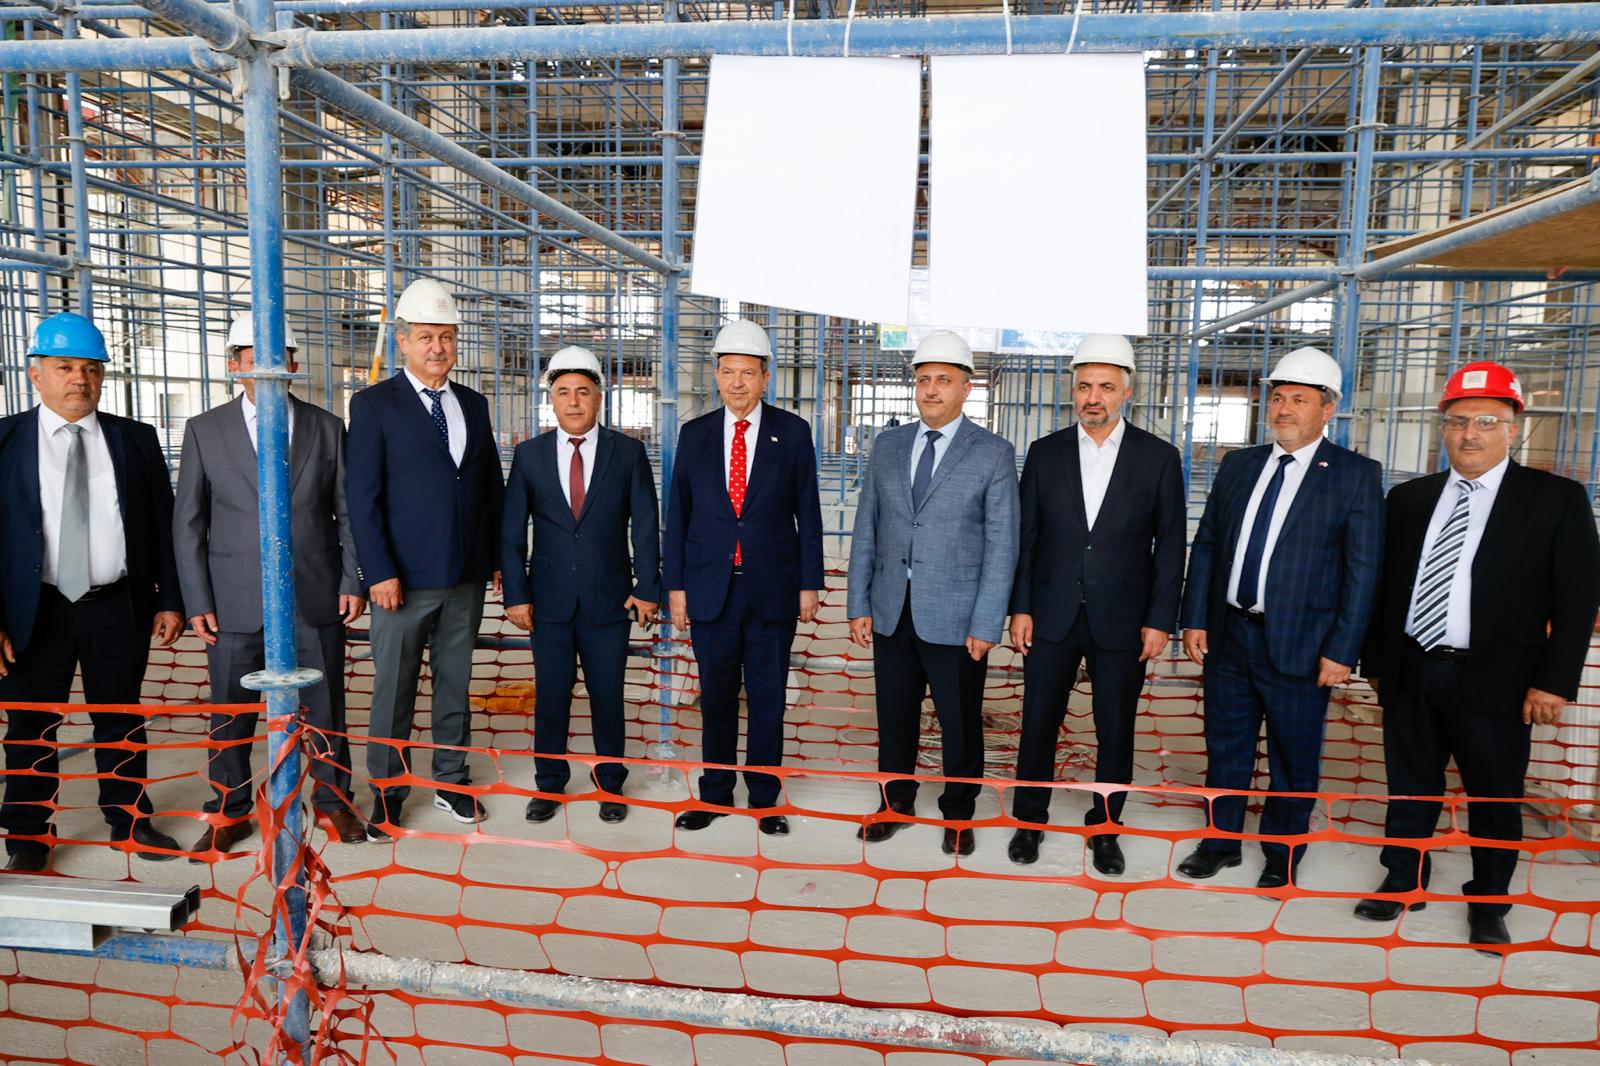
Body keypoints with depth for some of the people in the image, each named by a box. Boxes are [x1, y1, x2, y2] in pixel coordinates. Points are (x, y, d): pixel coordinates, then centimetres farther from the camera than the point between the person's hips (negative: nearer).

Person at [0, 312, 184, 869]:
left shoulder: (136, 440, 4)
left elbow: (163, 526, 5)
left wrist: (169, 601, 1)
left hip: (119, 608, 1)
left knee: (122, 720, 13)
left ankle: (130, 819, 29)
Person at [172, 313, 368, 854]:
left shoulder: (327, 428, 4)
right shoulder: (204, 431, 3)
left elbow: (349, 512, 6)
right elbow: (188, 522, 3)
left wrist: (353, 581, -2)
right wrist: (197, 602, -2)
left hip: (315, 597, 0)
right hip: (236, 600, 0)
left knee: (326, 707, 9)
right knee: (231, 713, 9)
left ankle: (333, 800, 25)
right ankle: (230, 811, 27)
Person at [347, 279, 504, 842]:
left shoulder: (473, 404, 10)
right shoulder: (374, 404, -3)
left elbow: (491, 487, 13)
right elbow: (362, 496, -8)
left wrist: (495, 558, 7)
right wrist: (380, 573, -14)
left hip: (467, 577, 4)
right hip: (403, 578, -4)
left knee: (454, 683, 14)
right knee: (393, 689, 6)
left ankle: (451, 779, 29)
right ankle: (387, 791, 21)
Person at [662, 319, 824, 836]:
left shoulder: (792, 432, 0)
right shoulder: (695, 434, 5)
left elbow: (807, 512, 1)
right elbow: (678, 513, 6)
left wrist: (810, 583, -2)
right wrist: (674, 584, 2)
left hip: (772, 586, -1)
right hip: (710, 586, 1)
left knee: (767, 695, 8)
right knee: (716, 695, 11)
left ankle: (764, 797, 22)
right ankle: (715, 793, 25)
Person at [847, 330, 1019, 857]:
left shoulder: (993, 453, -4)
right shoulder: (888, 445, 7)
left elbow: (1001, 544, -6)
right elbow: (866, 530, 9)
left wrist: (986, 625, -10)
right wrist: (859, 605, 5)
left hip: (954, 616, -3)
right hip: (892, 611, 3)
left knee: (960, 722, 9)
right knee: (894, 715, 14)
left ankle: (958, 814, 30)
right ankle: (896, 803, 34)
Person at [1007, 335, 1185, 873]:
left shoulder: (1159, 458, -1)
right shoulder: (1045, 452, 2)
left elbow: (1169, 545, 0)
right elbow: (1026, 536, 3)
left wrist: (1160, 620, -5)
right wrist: (1020, 607, -2)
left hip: (1122, 621, -1)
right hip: (1052, 617, 1)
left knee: (1116, 732, 9)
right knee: (1038, 724, 9)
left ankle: (1104, 828, 27)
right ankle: (1029, 820, 27)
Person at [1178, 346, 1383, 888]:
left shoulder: (1356, 475, -4)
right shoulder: (1238, 464, 8)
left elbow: (1364, 570, -8)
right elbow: (1206, 545, 10)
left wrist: (1342, 650, -12)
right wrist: (1195, 618, 4)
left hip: (1298, 643, -4)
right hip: (1228, 635, 4)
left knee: (1294, 759, 9)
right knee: (1226, 747, 15)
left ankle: (1281, 857, 28)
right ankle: (1221, 842, 32)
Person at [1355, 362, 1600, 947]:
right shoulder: (1409, 498, 8)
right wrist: (1376, 659, 9)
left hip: (1494, 681, -3)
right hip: (1411, 674, 3)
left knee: (1495, 799, 10)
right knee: (1409, 788, 14)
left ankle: (1488, 903, 30)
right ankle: (1402, 883, 31)